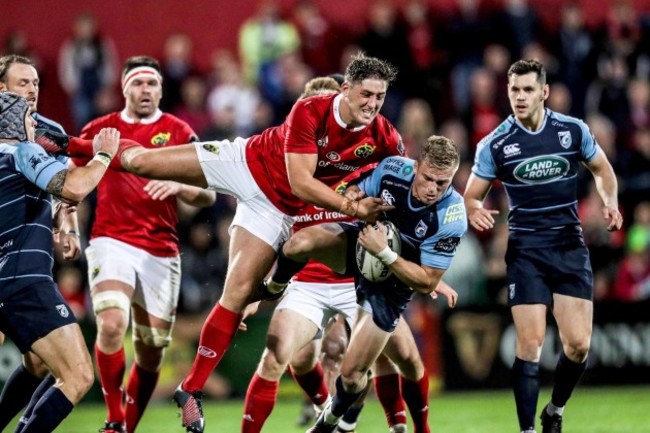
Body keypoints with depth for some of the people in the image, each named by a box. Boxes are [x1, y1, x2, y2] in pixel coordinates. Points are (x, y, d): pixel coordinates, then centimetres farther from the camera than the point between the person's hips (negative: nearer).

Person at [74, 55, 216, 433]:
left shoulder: (178, 132, 6)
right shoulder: (99, 130, 8)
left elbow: (208, 195, 3)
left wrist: (178, 186, -17)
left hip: (161, 252, 2)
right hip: (112, 242, -1)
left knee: (152, 352, 4)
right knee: (112, 324, -26)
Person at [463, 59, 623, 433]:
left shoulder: (574, 130, -2)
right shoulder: (495, 145, -6)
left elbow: (602, 168, 14)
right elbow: (472, 195, 1)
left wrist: (610, 202, -5)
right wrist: (475, 211, -23)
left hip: (570, 247, 2)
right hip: (526, 251, -2)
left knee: (578, 344, -3)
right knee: (530, 343, -11)